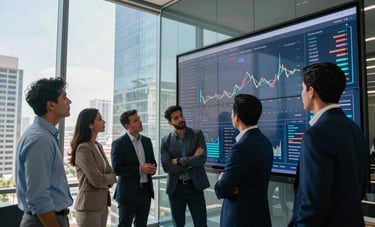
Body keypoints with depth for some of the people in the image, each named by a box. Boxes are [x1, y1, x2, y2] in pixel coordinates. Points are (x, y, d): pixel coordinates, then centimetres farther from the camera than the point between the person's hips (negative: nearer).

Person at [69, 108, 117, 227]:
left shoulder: (99, 146, 9)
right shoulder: (83, 148, -17)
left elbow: (111, 173, 8)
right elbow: (97, 180, -21)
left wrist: (104, 178, -13)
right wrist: (111, 177, -2)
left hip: (102, 203, 8)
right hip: (89, 205, -7)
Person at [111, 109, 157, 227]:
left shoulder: (147, 141, 8)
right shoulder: (118, 143, -10)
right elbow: (117, 169, -17)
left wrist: (152, 168, -8)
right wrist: (140, 169, -22)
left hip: (146, 190, 5)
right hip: (128, 192, -5)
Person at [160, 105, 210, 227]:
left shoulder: (197, 134, -3)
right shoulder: (166, 140, 0)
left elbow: (202, 159, -14)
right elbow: (166, 167, -9)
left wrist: (179, 161, -13)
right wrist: (190, 162, -13)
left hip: (194, 186, -1)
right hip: (175, 188, 1)